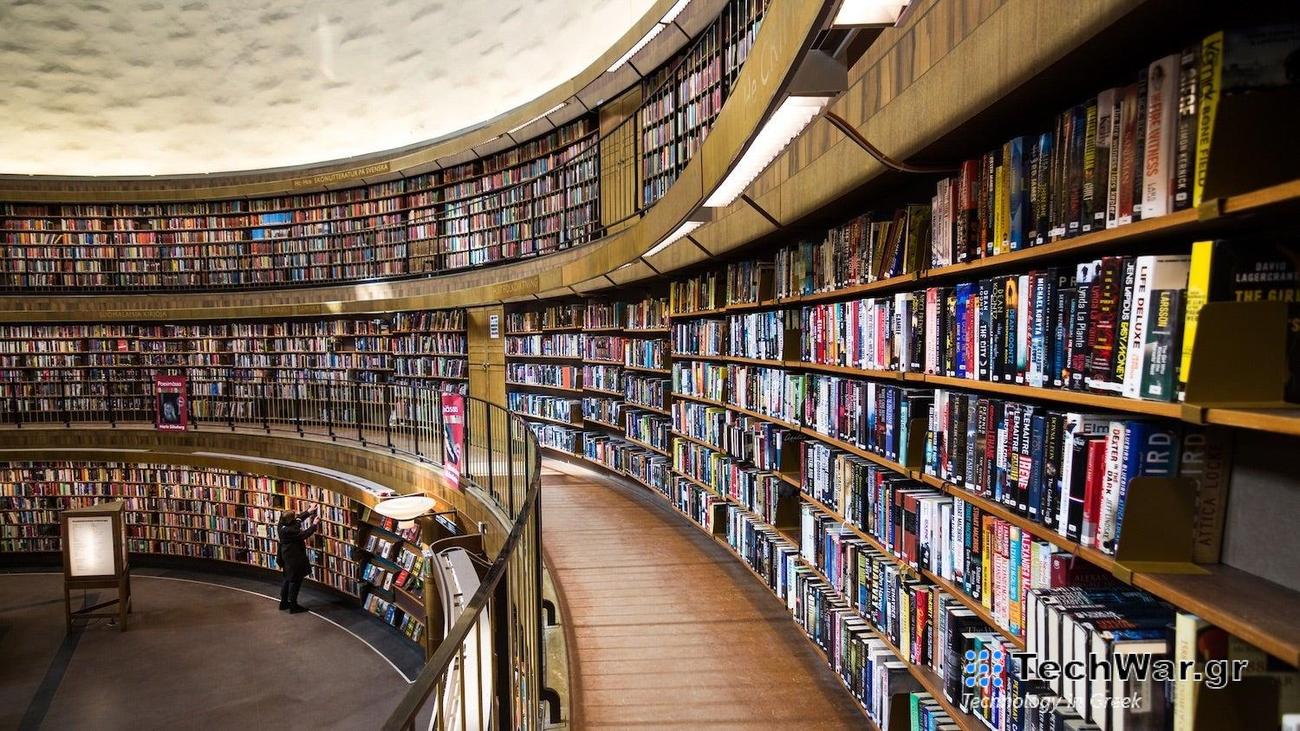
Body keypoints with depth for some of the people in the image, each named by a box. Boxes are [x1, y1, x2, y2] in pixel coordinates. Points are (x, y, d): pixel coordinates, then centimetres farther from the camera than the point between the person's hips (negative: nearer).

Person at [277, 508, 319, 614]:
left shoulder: (284, 525, -1)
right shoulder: (289, 530, -28)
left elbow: (298, 519, 14)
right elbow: (304, 534, -25)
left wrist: (309, 512, 16)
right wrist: (314, 525, -15)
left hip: (288, 557, 10)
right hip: (294, 558, -10)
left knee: (288, 580, 20)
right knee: (295, 581, 0)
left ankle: (284, 603, 30)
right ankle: (293, 606, 7)